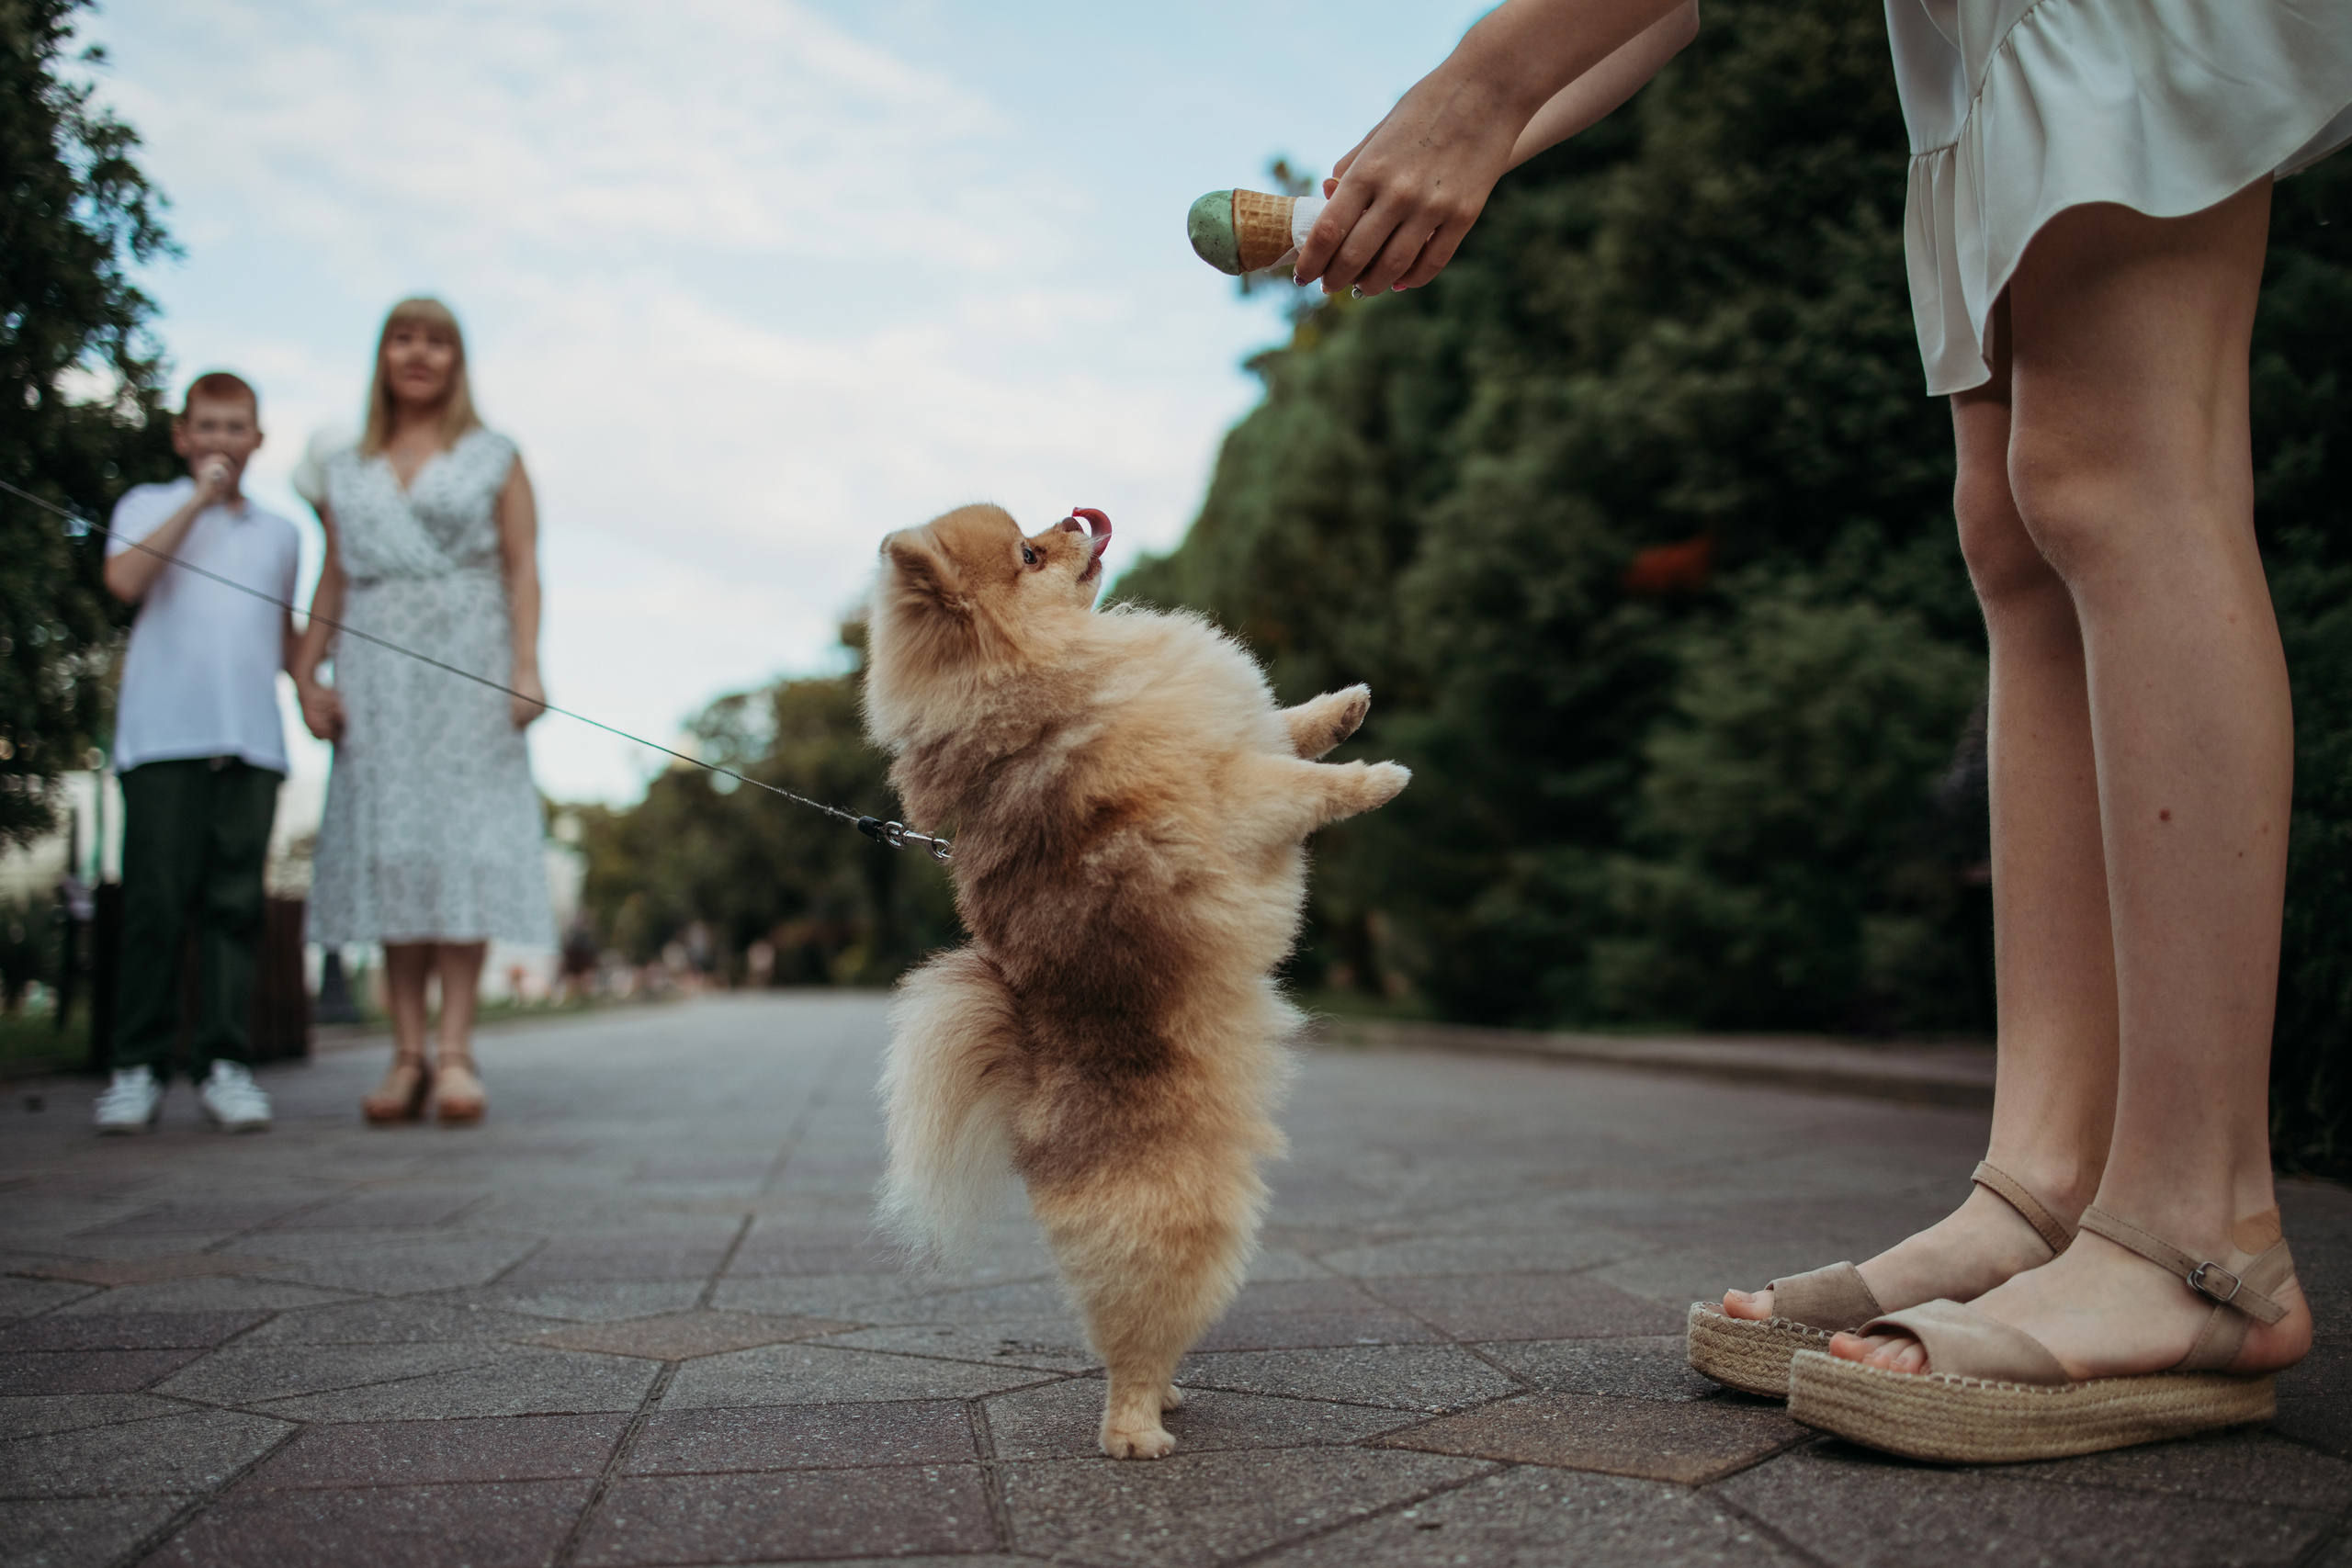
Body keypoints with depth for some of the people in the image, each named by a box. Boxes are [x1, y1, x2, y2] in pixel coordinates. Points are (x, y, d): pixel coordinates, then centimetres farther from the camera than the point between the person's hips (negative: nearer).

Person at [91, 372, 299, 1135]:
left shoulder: (280, 533, 21)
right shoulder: (149, 505, 11)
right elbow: (125, 579, -8)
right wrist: (198, 498, -5)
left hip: (251, 740, 3)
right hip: (163, 735, -3)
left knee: (236, 900, -1)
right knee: (156, 896, -5)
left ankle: (225, 1062, 1)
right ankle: (137, 1065, 2)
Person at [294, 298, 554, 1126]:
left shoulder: (492, 458, 11)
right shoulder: (345, 473, 18)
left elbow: (523, 569, 3)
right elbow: (333, 582, 16)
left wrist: (526, 667, -9)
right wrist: (307, 674, 3)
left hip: (467, 665, -2)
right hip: (375, 670, 3)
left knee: (466, 843, -10)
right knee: (387, 846, -4)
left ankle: (454, 1050, -11)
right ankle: (407, 1054, -3)